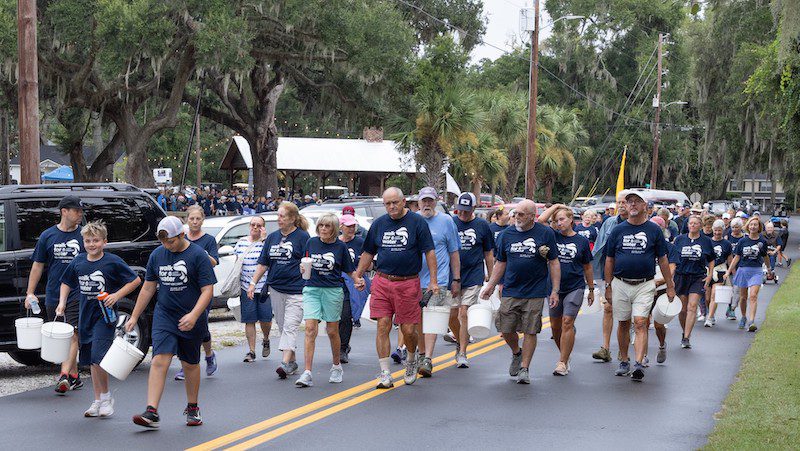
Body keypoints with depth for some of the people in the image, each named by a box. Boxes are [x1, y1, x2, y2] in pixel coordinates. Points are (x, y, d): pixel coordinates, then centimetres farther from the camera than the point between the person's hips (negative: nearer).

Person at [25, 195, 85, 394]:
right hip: (53, 296, 3)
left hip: (77, 296, -3)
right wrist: (30, 292, 4)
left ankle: (64, 376, -22)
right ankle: (75, 376, 21)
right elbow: (38, 266, 9)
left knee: (72, 335, -14)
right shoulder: (47, 236, 5)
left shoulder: (84, 235, 1)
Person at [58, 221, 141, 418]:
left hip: (105, 315, -6)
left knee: (97, 359, -15)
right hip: (86, 315, 6)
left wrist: (116, 295, -13)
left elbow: (136, 280, -4)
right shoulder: (78, 262, 4)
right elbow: (67, 282, 20)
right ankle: (97, 401, 22)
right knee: (92, 361, 12)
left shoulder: (113, 262, -10)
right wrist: (62, 302, 6)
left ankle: (106, 396, 5)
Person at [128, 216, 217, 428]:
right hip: (164, 316, 3)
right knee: (159, 361, -12)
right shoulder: (157, 255, 4)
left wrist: (194, 315, -27)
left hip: (191, 321, -2)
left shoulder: (198, 255, -9)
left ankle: (192, 408, 29)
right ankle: (152, 412, -17)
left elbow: (207, 290, -13)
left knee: (190, 364, 11)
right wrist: (134, 317, 12)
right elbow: (148, 288, 13)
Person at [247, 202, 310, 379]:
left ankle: (285, 363, -20)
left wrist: (310, 288, -14)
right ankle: (292, 362, 19)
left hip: (296, 290, -6)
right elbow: (263, 263, 16)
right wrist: (253, 283, 9)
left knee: (290, 326, -13)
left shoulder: (303, 237, -3)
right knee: (282, 326, 10)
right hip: (276, 289, 6)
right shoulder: (272, 237, 13)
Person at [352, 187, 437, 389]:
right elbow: (368, 253, 18)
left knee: (408, 329, 2)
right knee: (383, 326, -4)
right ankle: (385, 374, 1)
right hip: (382, 282, 3)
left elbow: (429, 252, -2)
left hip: (408, 283, -2)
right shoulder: (378, 224, 10)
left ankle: (411, 361, 32)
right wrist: (357, 276, 11)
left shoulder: (417, 222, -1)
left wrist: (433, 281, -7)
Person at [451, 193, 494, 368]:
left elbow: (489, 254, 11)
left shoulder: (482, 226, 3)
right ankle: (460, 343, 29)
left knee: (464, 314, -10)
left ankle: (462, 353, -5)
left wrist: (490, 278, 12)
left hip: (473, 276, -2)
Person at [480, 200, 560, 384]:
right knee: (506, 329, 3)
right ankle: (516, 353, 32)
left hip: (535, 293, -3)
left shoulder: (545, 233, -3)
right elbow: (501, 263, 14)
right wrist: (491, 285, 9)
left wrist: (555, 291, -4)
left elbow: (554, 263, 0)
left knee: (530, 331, 0)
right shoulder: (507, 234, 5)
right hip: (510, 291, 3)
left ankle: (524, 368, 11)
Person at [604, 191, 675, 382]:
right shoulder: (618, 230, 6)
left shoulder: (654, 230, 2)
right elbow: (609, 260, 9)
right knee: (623, 323, 9)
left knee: (640, 323, -13)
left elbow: (663, 260, 6)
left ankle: (638, 364, -19)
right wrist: (608, 286, 6)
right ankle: (624, 362, 21)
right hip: (620, 284, 2)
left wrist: (670, 286, 5)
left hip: (645, 285, -2)